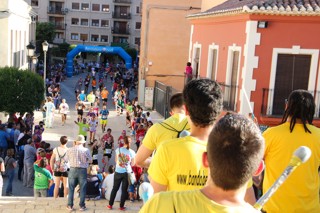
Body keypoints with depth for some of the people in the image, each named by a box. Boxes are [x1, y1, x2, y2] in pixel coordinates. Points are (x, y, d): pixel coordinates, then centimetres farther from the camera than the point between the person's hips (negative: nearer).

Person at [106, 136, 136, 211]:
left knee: (115, 188, 13)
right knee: (124, 190, 8)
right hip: (127, 173, -1)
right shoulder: (132, 152, -7)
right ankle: (121, 206, 11)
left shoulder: (118, 150, -3)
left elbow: (116, 160, 5)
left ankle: (110, 205, 19)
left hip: (118, 172, 1)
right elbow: (132, 164, -1)